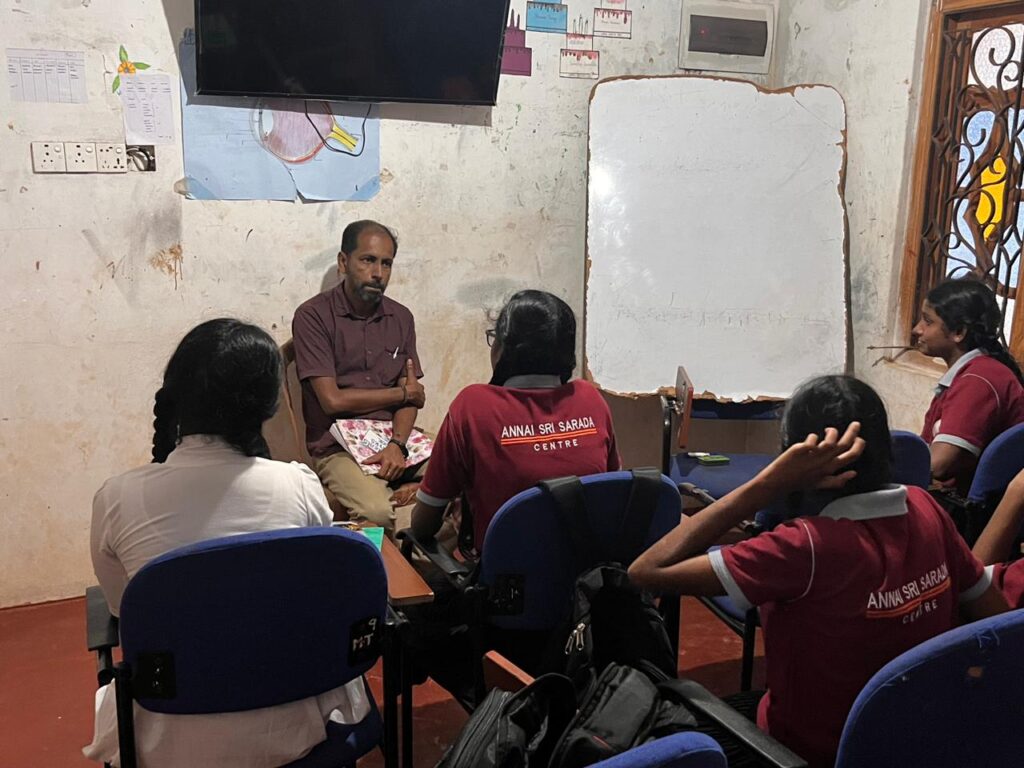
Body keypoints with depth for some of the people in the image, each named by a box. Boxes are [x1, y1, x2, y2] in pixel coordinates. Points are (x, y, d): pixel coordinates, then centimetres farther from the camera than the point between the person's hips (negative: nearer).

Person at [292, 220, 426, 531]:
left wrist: (397, 444, -14)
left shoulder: (401, 318, 12)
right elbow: (333, 399, -11)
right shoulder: (313, 316, -5)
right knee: (380, 511, -33)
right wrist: (403, 392, 0)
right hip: (338, 446, -5)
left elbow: (411, 399, 7)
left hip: (395, 437, 5)